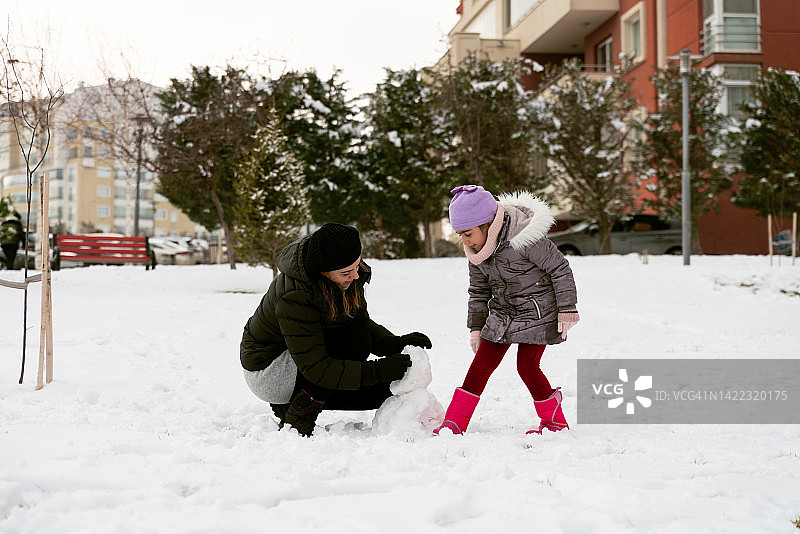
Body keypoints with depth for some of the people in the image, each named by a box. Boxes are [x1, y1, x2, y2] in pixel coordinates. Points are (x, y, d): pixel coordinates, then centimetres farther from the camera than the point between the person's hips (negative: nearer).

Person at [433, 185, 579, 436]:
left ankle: (554, 420, 12)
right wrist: (475, 327, 12)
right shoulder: (477, 253, -3)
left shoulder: (526, 240, -25)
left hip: (537, 312, -6)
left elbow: (560, 269, -15)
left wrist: (567, 310, -12)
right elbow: (478, 290, 12)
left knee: (527, 366, -10)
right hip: (502, 313, 6)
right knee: (481, 364, -1)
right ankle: (454, 424, 1)